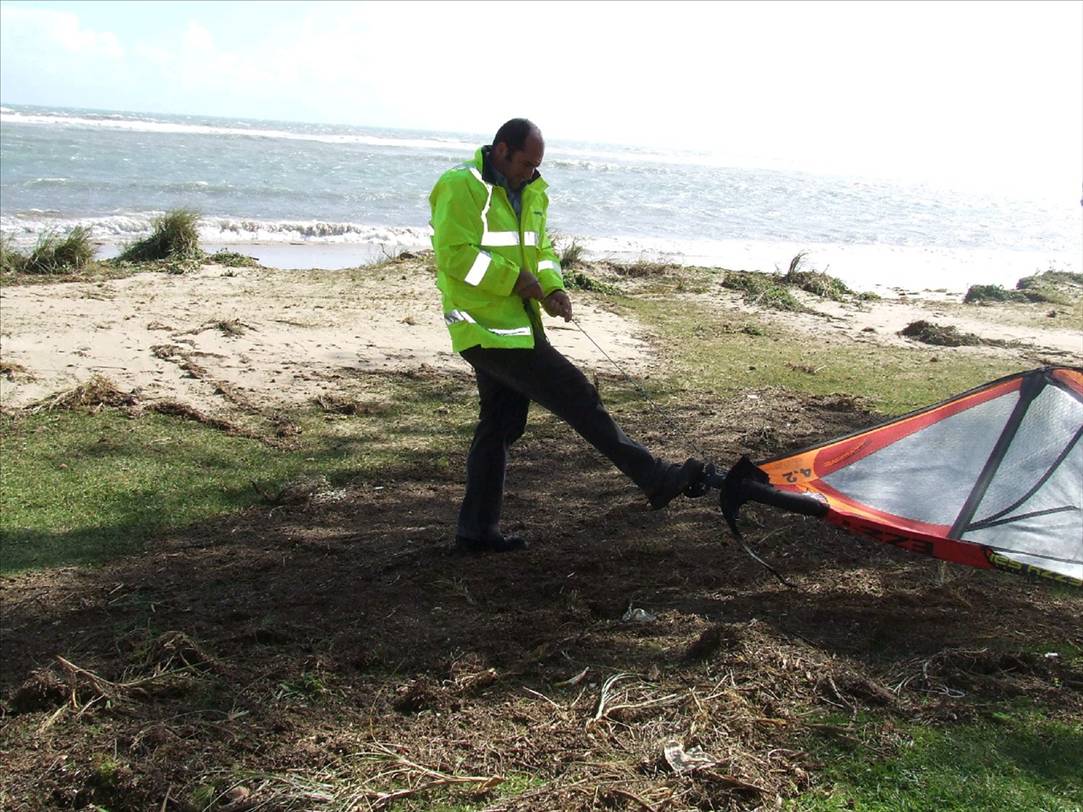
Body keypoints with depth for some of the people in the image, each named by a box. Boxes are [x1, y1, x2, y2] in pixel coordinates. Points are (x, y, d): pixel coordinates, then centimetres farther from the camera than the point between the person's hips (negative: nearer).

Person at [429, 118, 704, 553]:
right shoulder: (461, 187, -12)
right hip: (487, 327, -9)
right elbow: (453, 254, -20)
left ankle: (477, 528, 21)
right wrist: (513, 279, -18)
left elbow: (542, 248, 22)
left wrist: (552, 288, 2)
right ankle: (655, 478, -2)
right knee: (577, 397, -8)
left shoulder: (531, 193, 16)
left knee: (500, 426, 12)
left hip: (516, 326, 10)